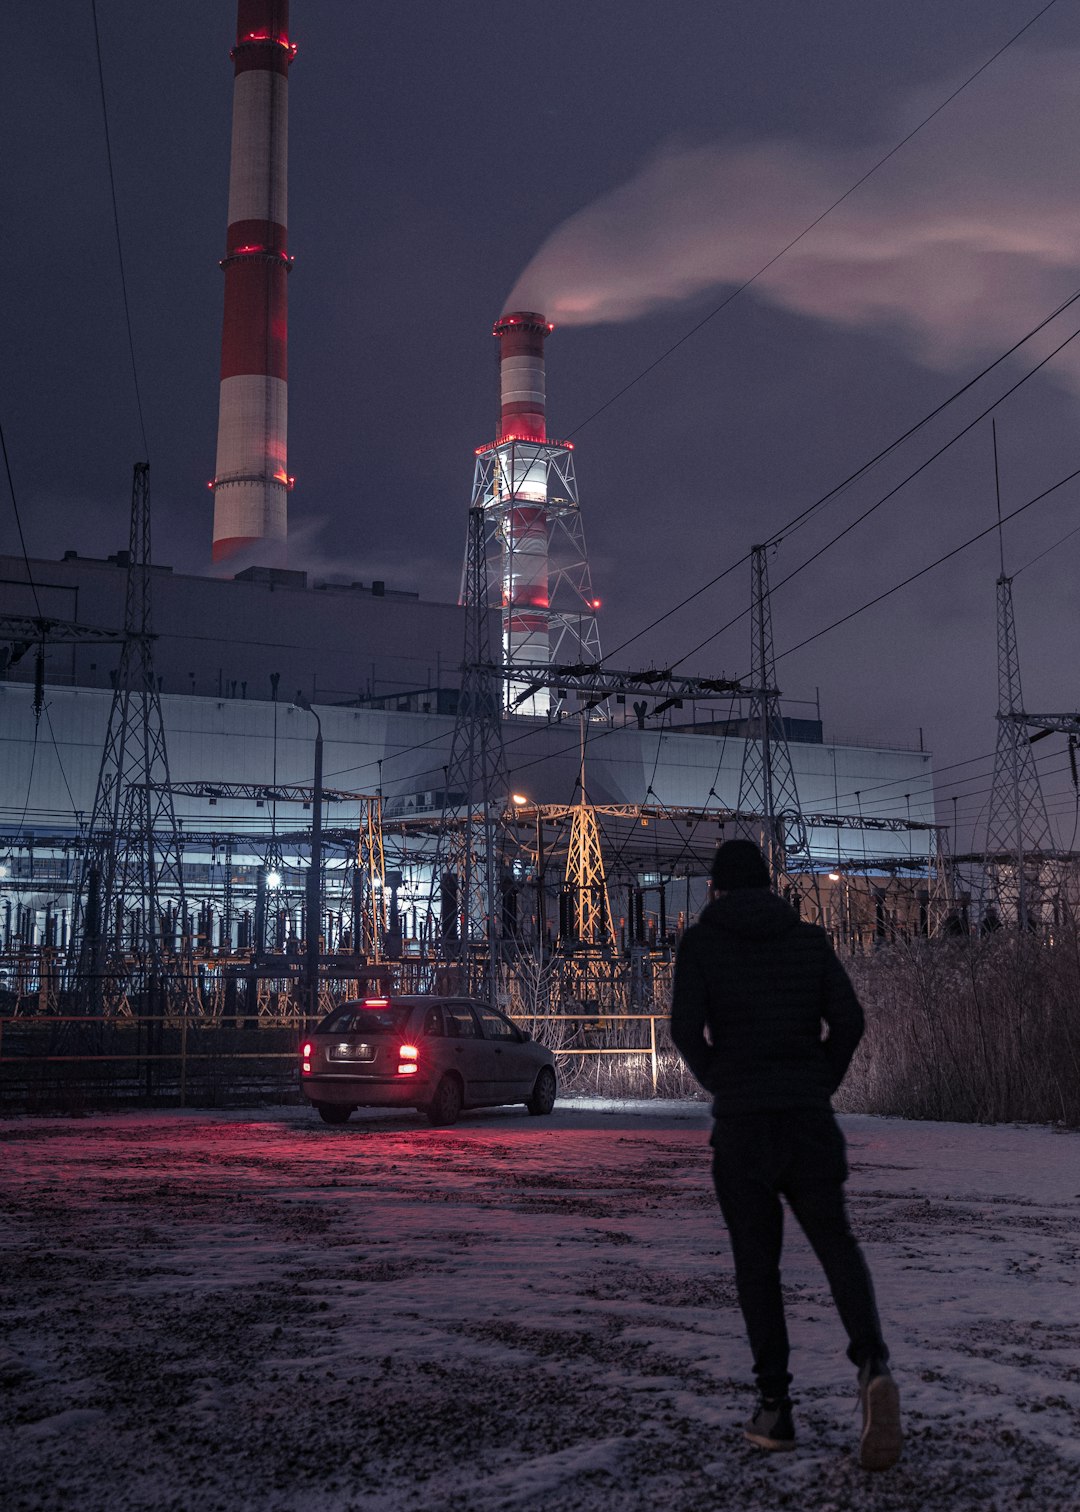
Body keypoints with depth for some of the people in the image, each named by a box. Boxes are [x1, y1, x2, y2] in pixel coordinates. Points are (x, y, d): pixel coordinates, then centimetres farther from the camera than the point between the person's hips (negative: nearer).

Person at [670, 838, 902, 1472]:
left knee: (757, 1259, 11)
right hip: (810, 1118, 2)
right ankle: (873, 1366, -14)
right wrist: (819, 1087, 11)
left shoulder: (700, 940, 2)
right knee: (837, 1244, 10)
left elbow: (686, 1029, -9)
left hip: (740, 1121, -1)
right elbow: (849, 1021, -1)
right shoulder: (810, 938, 9)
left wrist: (724, 1086, 8)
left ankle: (776, 1406, 8)